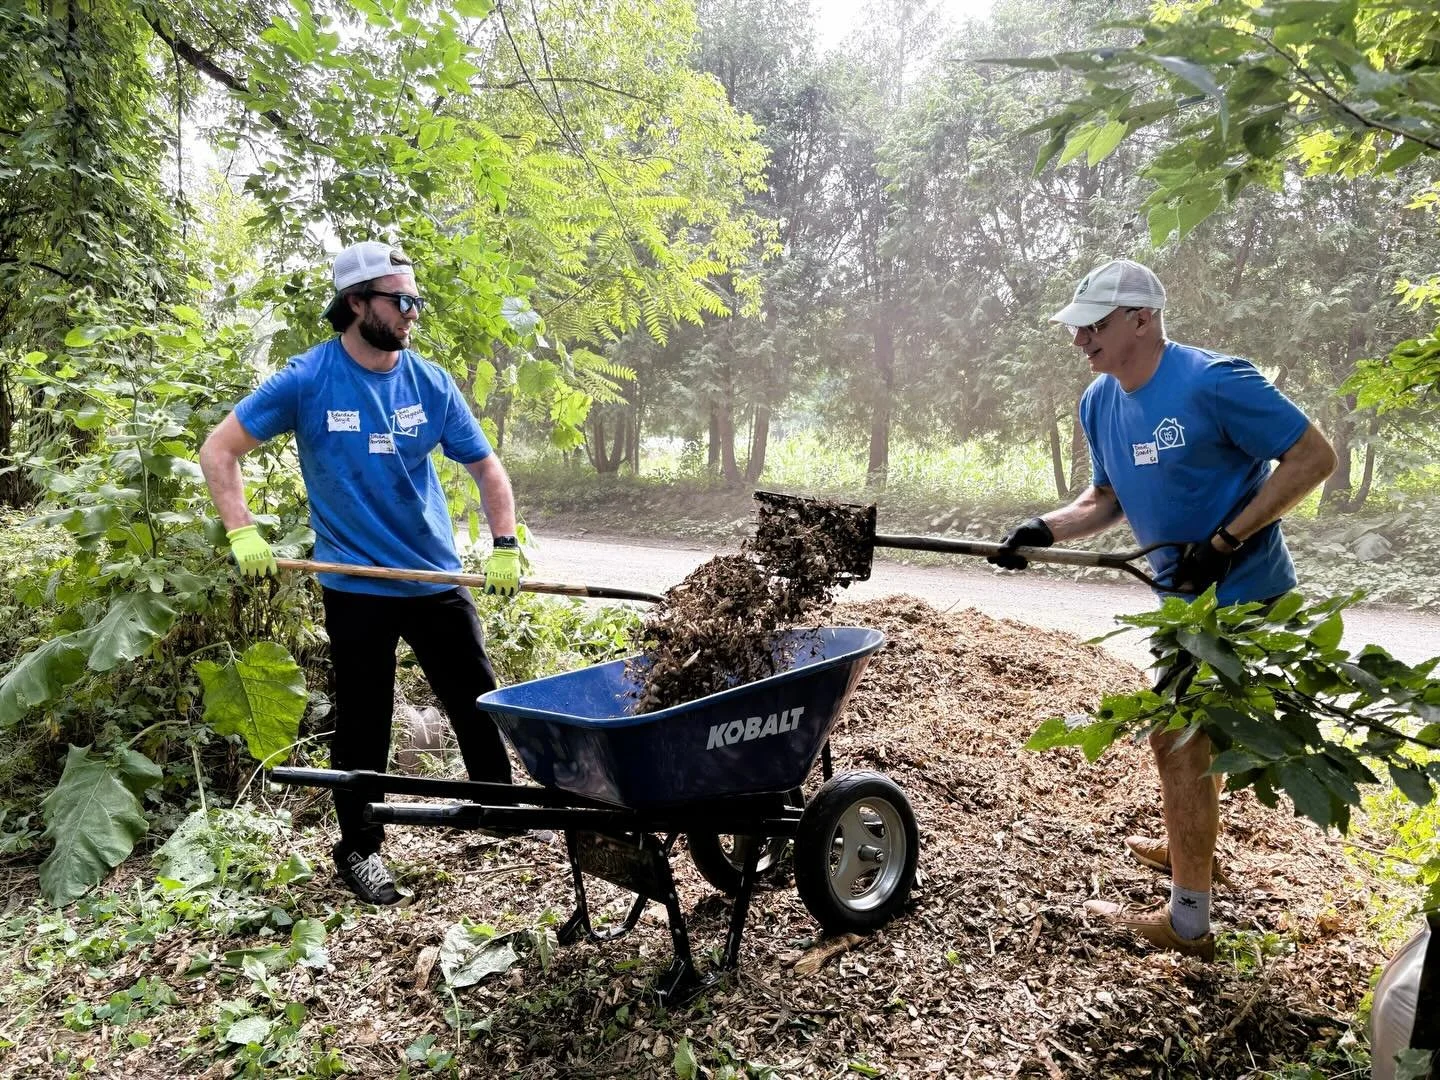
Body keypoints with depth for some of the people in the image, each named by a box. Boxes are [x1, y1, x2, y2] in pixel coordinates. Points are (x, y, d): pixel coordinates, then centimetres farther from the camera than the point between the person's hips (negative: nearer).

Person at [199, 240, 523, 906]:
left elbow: (485, 467, 4)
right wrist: (243, 533, -15)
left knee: (479, 703, 10)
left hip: (437, 577, 3)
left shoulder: (430, 383, -1)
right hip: (356, 587, -3)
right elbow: (218, 451, -3)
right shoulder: (308, 380, -8)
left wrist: (504, 547, -7)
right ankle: (359, 849, 26)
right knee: (362, 725, 8)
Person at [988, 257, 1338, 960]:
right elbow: (1107, 500, 10)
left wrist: (1222, 542, -25)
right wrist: (1045, 529, -9)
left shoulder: (1212, 382, -24)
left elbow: (1313, 458, -20)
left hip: (1239, 593, -9)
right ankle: (1186, 846, 48)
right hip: (1186, 594, 9)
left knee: (1178, 740, -4)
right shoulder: (1100, 402, 0)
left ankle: (1188, 923, 9)